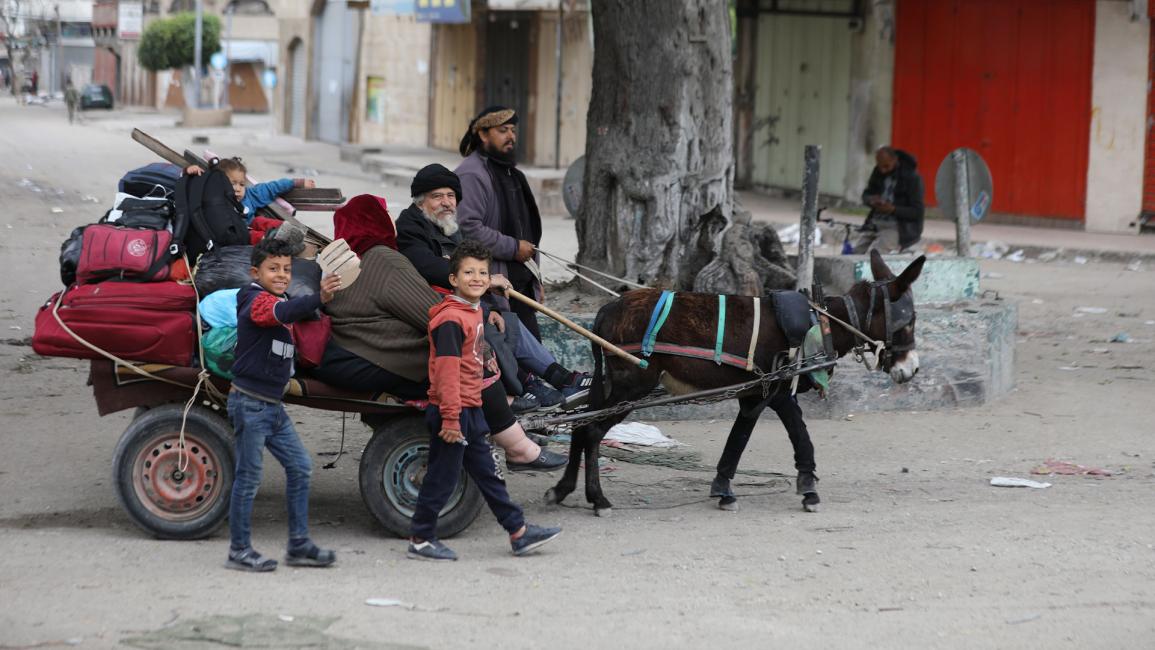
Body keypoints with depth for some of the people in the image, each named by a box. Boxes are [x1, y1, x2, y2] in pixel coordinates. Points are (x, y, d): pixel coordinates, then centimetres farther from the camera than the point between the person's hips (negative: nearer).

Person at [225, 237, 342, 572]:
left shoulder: (279, 301, 15)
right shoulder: (256, 301, -14)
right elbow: (284, 312, -35)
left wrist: (286, 378, 16)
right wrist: (319, 298, -51)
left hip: (272, 404, 9)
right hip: (250, 403, -9)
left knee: (299, 468, 8)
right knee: (248, 477, -3)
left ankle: (299, 545, 13)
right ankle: (240, 550, 5)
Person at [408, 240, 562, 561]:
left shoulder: (474, 313, 13)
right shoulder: (451, 320, -18)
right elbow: (447, 370, -23)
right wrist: (450, 418, -26)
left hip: (470, 411, 10)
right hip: (453, 413, -10)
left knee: (488, 474, 15)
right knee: (442, 477, 0)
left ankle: (519, 532, 21)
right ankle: (420, 540, 10)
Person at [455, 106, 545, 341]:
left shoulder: (512, 174, 22)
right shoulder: (471, 175, -12)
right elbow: (468, 228, -24)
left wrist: (534, 278, 28)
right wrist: (513, 248, -18)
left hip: (521, 285, 10)